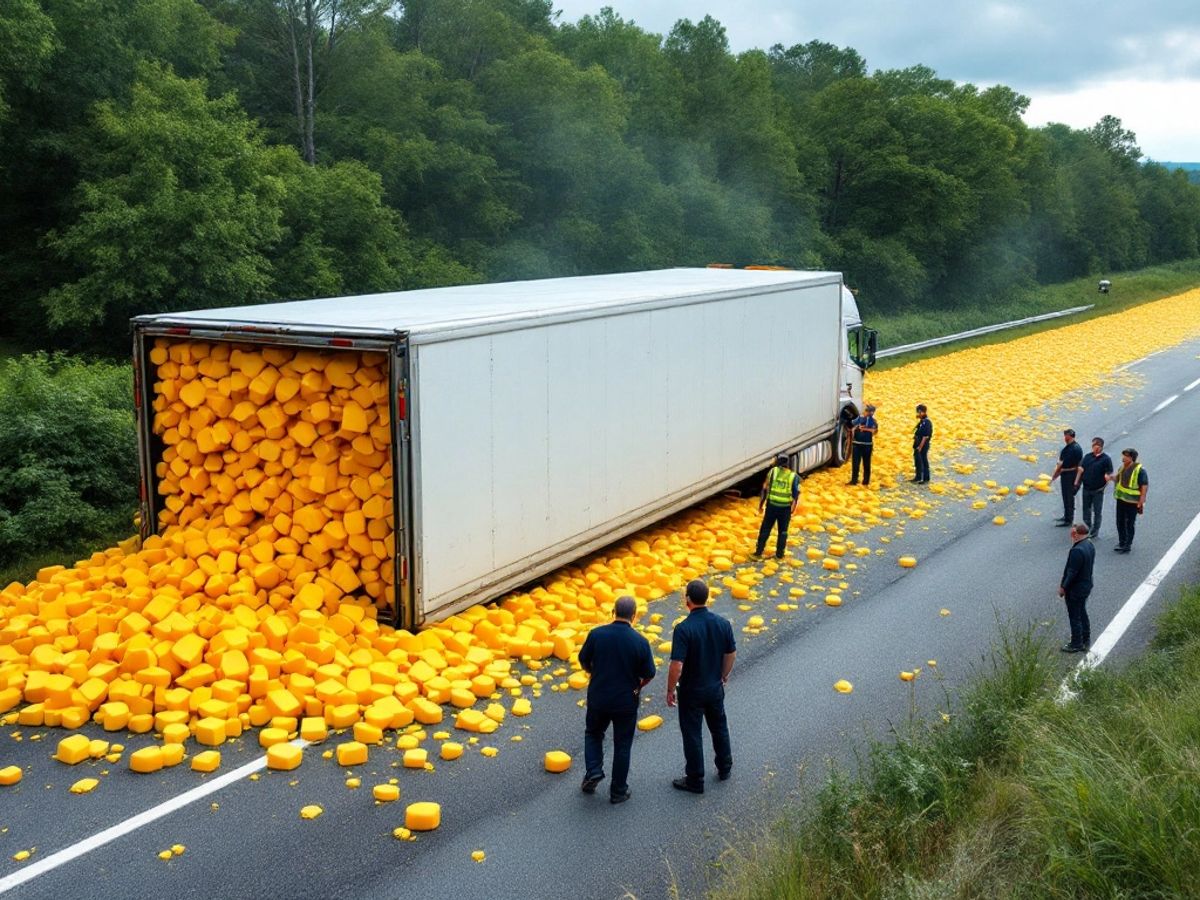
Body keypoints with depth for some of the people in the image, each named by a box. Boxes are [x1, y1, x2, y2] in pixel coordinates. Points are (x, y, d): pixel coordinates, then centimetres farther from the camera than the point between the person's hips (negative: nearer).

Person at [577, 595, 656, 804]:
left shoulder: (596, 634, -13)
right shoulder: (640, 642, -16)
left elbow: (584, 661, 0)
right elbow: (648, 674, -8)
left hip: (598, 697, 1)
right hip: (626, 700, -1)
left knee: (593, 733, 27)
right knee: (622, 745, 14)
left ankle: (594, 771, 10)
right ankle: (618, 792, 22)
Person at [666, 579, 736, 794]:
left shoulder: (684, 628, -25)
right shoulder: (722, 623, -9)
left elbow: (677, 665, -26)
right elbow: (731, 654, 2)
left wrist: (670, 690, -11)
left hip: (691, 691, -5)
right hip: (715, 688, 5)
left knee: (692, 735, 9)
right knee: (719, 727, 25)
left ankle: (695, 780, 19)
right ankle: (724, 767, 41)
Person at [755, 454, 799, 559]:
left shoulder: (773, 471, 0)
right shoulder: (794, 476, 1)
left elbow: (765, 489, -1)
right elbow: (796, 494, -6)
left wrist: (760, 505, 6)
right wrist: (793, 510, 2)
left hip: (772, 506, 0)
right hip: (785, 508, 0)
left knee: (765, 529, 12)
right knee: (783, 531, 15)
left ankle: (759, 551, 12)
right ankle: (779, 553, 14)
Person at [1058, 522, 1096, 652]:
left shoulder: (1077, 551, -30)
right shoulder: (1090, 545, 0)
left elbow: (1072, 572, -26)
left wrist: (1063, 587, -13)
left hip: (1075, 589, -9)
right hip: (1086, 586, 9)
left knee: (1075, 617, 6)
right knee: (1082, 613, 23)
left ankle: (1076, 645, 18)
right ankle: (1086, 640, 36)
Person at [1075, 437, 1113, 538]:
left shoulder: (1106, 459, -10)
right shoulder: (1087, 456, 2)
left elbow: (1108, 475, -10)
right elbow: (1080, 470, 5)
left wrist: (1104, 486, -18)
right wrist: (1076, 483, 1)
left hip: (1098, 490, -4)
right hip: (1086, 488, 4)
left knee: (1097, 511, 7)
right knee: (1086, 509, 14)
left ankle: (1095, 532, 17)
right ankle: (1087, 528, 30)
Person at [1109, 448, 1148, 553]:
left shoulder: (1139, 470, -16)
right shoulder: (1122, 468, 5)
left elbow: (1144, 487, -15)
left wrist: (1141, 502, -18)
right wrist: (1112, 477, -2)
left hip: (1132, 502, -7)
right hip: (1121, 500, 7)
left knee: (1130, 524, 4)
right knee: (1120, 522, 15)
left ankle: (1128, 545, 14)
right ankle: (1121, 542, 28)